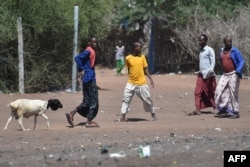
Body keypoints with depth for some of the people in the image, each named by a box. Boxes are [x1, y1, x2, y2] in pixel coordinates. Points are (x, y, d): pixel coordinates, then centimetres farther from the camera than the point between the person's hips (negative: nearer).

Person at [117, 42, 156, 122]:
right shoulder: (128, 58, -3)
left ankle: (153, 115, 22)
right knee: (126, 99, -6)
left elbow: (145, 69, 4)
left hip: (141, 83, 0)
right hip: (131, 83, 0)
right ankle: (123, 117, -2)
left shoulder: (142, 57, 1)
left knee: (147, 99, 5)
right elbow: (128, 69, 10)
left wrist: (151, 79, -3)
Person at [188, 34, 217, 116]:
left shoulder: (210, 50, -6)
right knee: (198, 92, -3)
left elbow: (213, 62, -12)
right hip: (201, 75, 7)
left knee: (211, 93, -1)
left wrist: (210, 71, -25)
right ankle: (197, 110, -6)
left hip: (209, 75, -7)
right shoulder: (201, 50, 17)